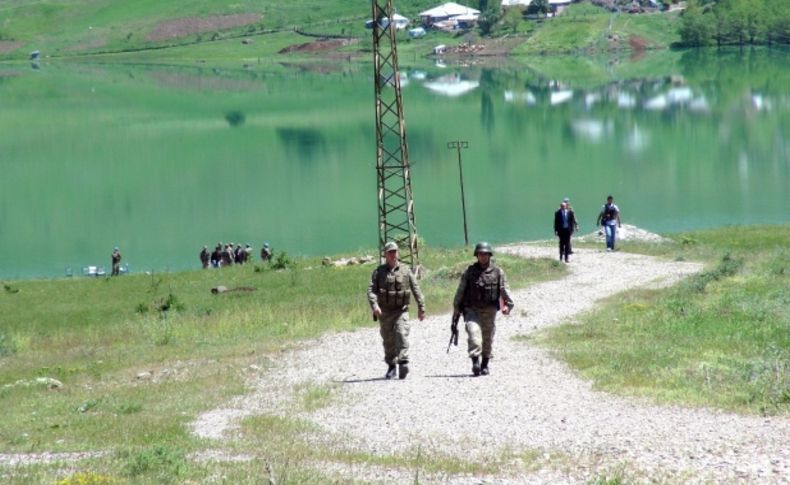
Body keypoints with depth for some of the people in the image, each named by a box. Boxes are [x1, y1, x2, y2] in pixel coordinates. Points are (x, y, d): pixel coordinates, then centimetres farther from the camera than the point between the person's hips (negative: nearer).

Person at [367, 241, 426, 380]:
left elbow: (416, 289, 9)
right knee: (388, 341, 7)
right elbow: (371, 290, -6)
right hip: (384, 312, 1)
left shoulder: (405, 271, 6)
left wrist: (421, 307, 6)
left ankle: (403, 362, -27)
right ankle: (391, 367, 19)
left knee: (402, 335, -20)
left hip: (401, 310, -1)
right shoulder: (379, 272, 4)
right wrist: (374, 305, -23)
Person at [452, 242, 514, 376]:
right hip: (471, 310, -1)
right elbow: (460, 291, 10)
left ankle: (485, 365, 21)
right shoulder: (469, 272, 6)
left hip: (489, 310, 1)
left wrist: (508, 305, -16)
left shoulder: (497, 272, 5)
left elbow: (504, 290, -1)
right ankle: (475, 362, -27)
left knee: (488, 339, 8)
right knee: (473, 332, -21)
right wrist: (456, 308, 8)